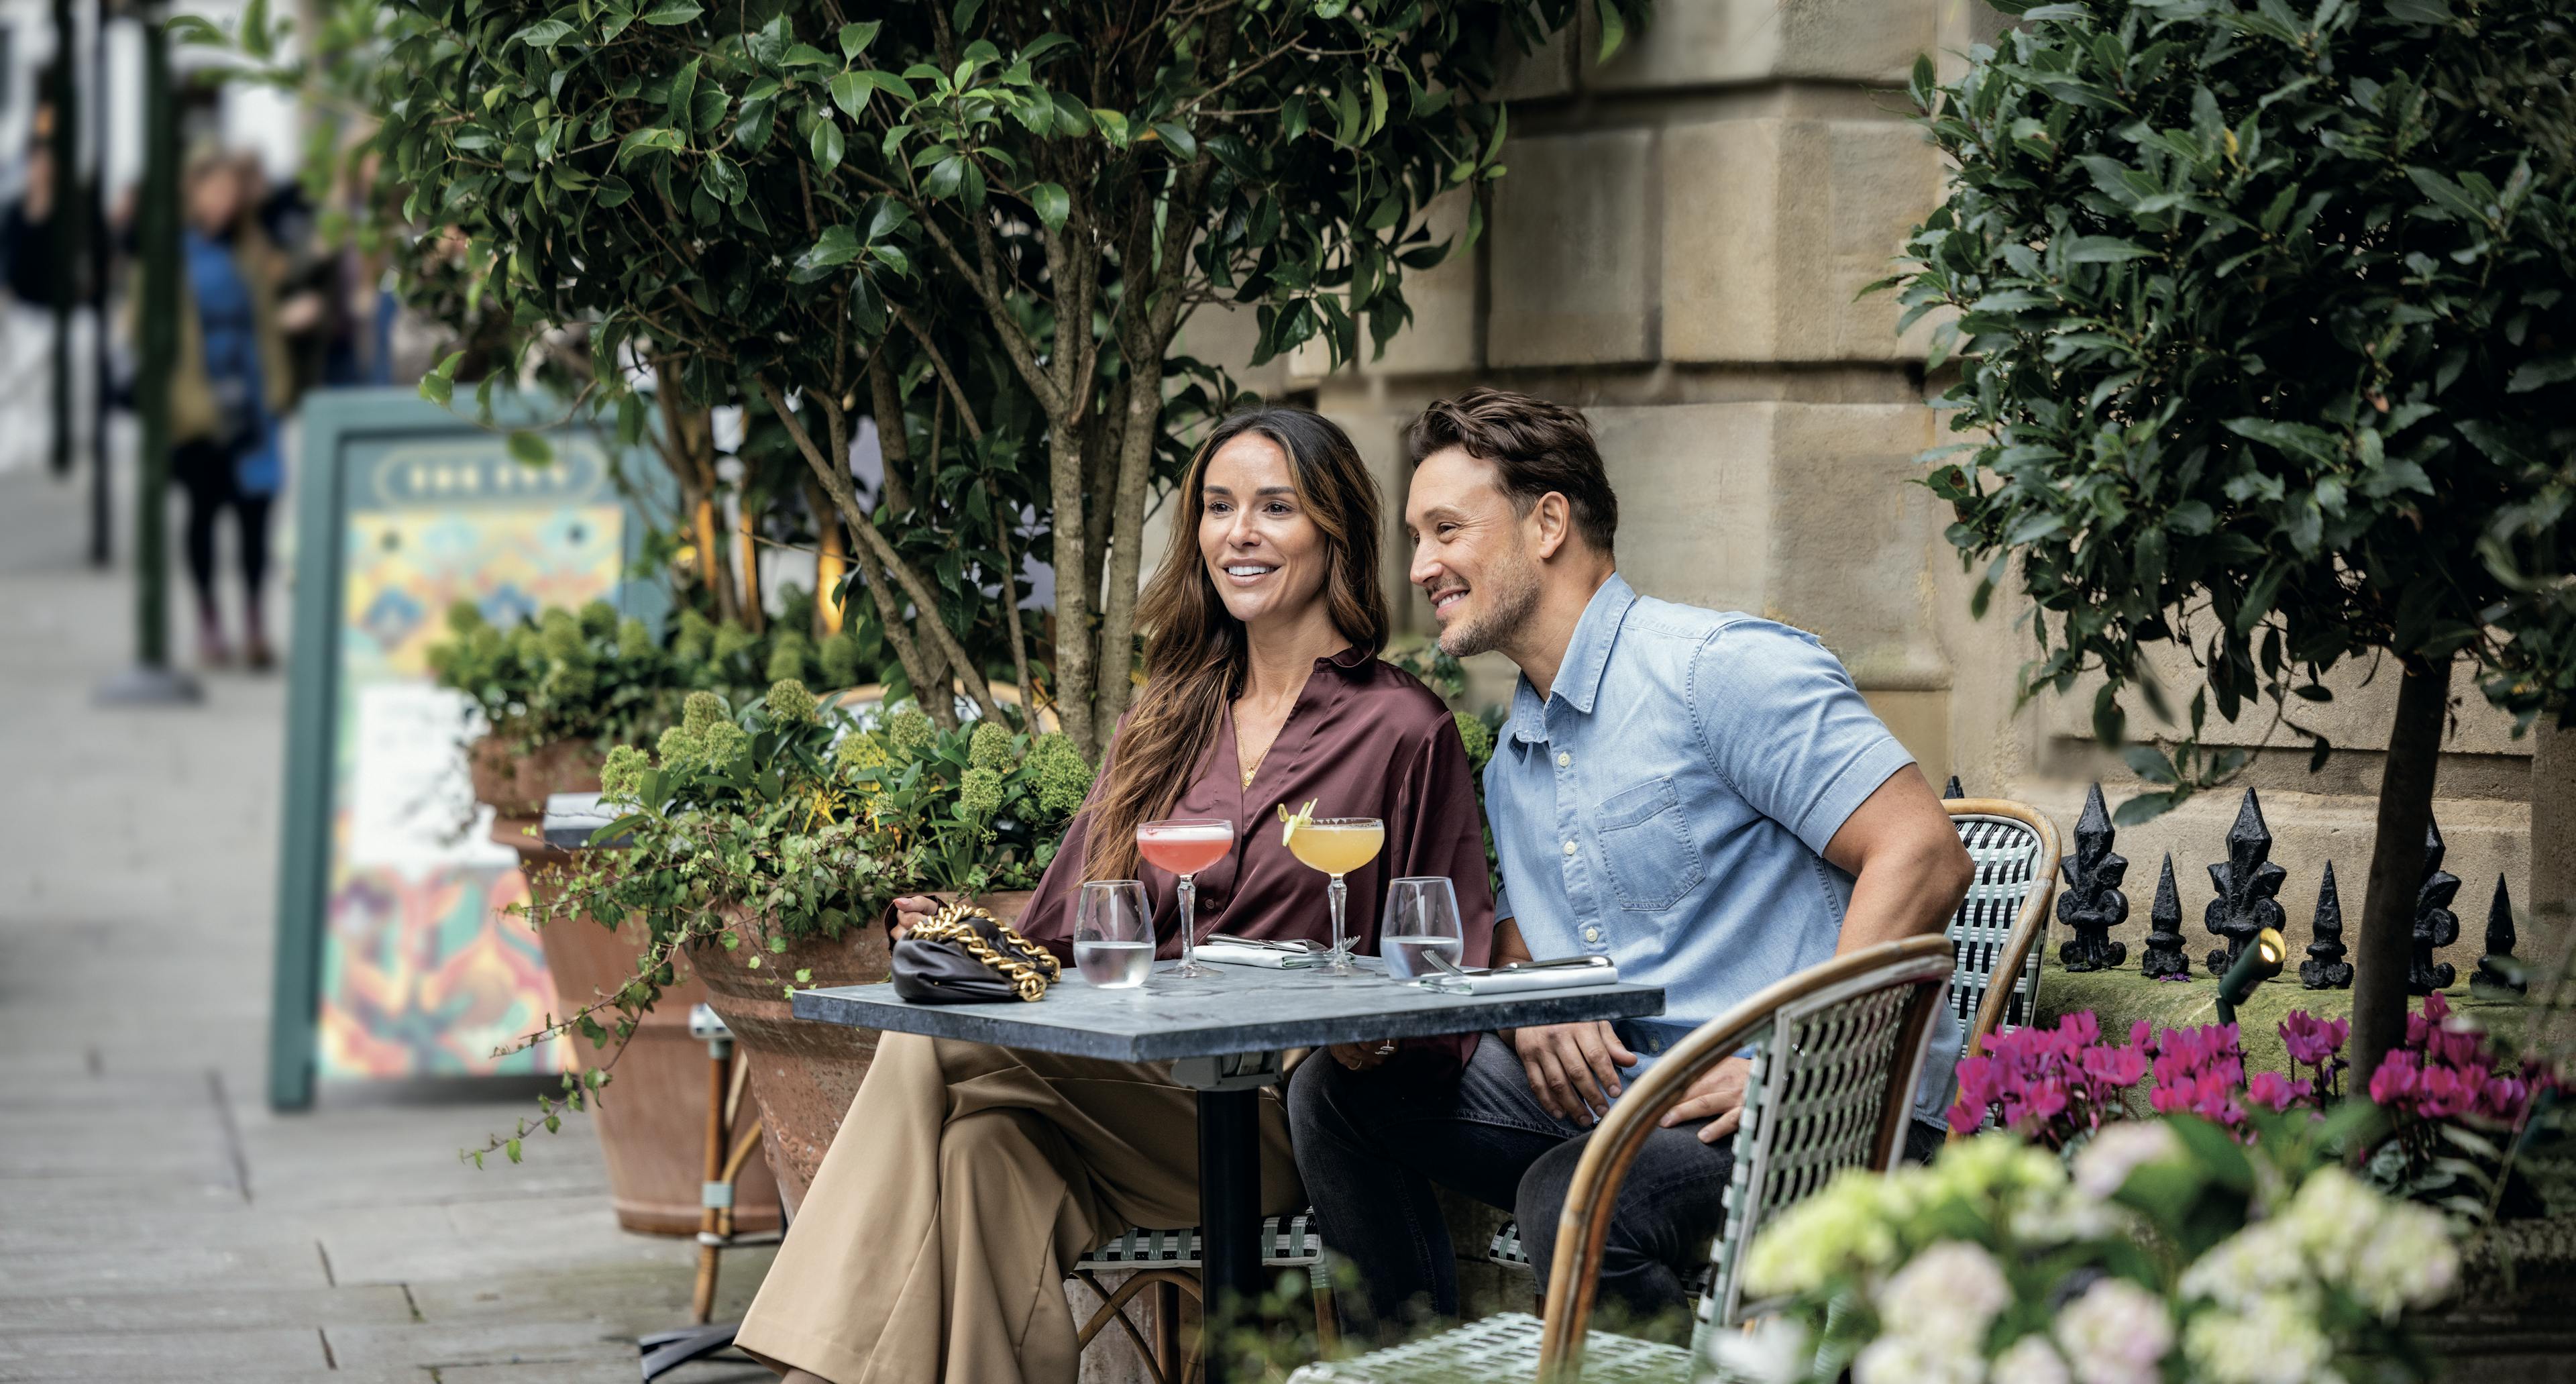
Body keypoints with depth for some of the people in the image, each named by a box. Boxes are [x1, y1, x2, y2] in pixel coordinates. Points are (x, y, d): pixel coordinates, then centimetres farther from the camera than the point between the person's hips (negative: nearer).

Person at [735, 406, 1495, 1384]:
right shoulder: (1169, 719, 22)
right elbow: (1076, 940, 18)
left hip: (1275, 1112, -5)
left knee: (940, 1044, -25)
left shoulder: (1404, 731, 4)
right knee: (984, 1142, -32)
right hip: (1122, 1093, 5)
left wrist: (1369, 1038, -17)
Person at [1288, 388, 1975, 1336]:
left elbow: (1922, 856, -18)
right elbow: (1516, 942, 25)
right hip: (1620, 1090, 8)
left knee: (1572, 1203, -35)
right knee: (1339, 1088, 0)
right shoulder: (1511, 761, 19)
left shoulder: (1722, 669, -10)